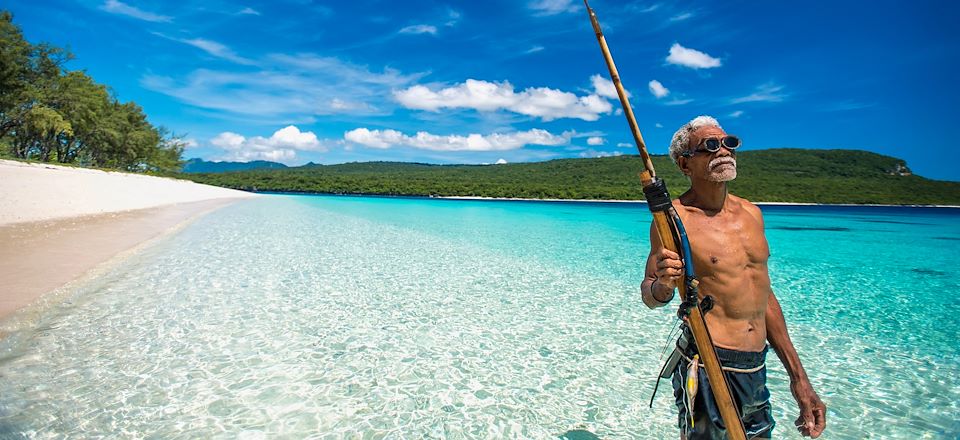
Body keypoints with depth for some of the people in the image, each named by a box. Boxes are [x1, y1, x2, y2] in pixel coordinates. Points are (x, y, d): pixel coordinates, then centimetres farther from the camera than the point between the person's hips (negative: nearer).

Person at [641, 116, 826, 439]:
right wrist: (662, 286, -30)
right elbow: (650, 296, -5)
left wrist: (798, 376, 15)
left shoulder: (751, 212, 8)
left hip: (757, 368, 7)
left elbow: (763, 293, 14)